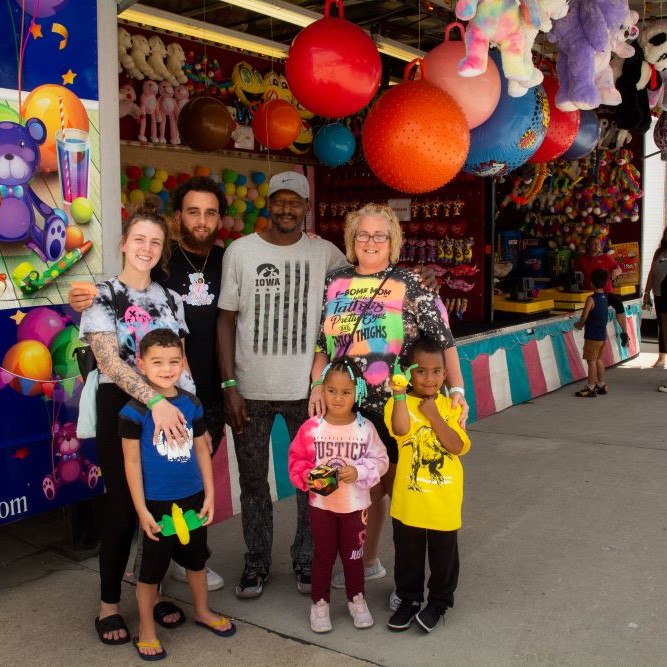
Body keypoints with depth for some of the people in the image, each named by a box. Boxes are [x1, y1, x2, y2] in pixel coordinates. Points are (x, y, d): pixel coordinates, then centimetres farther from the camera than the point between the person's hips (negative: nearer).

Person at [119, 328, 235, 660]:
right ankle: (146, 629, 28)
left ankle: (202, 611, 42)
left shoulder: (192, 404, -1)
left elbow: (202, 451, 6)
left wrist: (209, 495, 4)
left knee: (196, 559, 21)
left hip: (193, 498, 5)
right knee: (150, 569, 10)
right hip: (156, 503, -4)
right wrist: (142, 510, -12)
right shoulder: (135, 410, -15)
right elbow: (132, 462, -12)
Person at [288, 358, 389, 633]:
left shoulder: (365, 428, -12)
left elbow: (379, 460, -7)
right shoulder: (312, 427, -13)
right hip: (321, 504, 0)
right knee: (323, 555, 14)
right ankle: (319, 602, 30)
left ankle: (357, 599, 36)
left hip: (355, 504, 0)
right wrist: (308, 477, -23)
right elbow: (297, 460, -5)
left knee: (353, 554, 16)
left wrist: (358, 471, -23)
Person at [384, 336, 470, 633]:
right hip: (408, 499, -1)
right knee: (408, 555, 14)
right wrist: (399, 394, -38)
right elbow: (401, 429, -30)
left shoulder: (449, 406, -1)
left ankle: (439, 601, 33)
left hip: (445, 500, 1)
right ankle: (409, 600, 33)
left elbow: (458, 446, -13)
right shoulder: (400, 403, -8)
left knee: (443, 554, 14)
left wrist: (433, 416, -18)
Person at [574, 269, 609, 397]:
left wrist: (579, 324, -2)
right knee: (599, 360, 18)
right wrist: (584, 323, 11)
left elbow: (584, 317, -22)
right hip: (603, 335, 8)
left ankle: (591, 388, 3)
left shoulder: (591, 299, -19)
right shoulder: (605, 297, 5)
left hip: (592, 337, -8)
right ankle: (601, 385, 26)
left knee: (591, 361, -1)